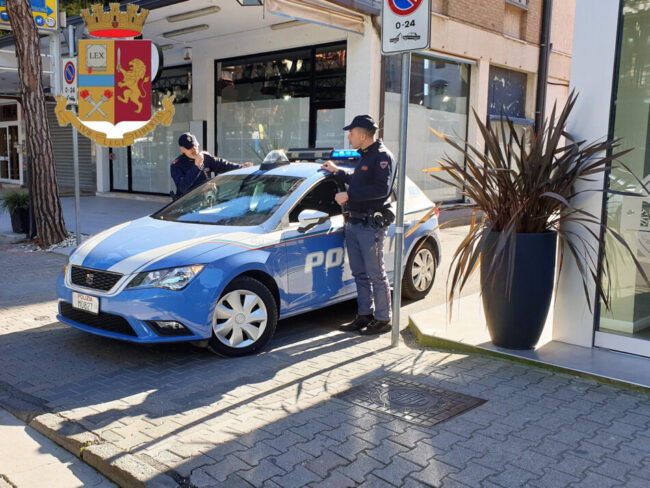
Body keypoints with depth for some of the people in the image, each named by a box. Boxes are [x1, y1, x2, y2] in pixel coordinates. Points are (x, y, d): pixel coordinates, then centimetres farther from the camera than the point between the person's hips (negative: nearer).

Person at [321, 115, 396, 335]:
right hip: (354, 223, 10)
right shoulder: (365, 156, 18)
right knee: (360, 273, 13)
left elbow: (382, 189, -23)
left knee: (376, 274, -2)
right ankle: (364, 315, 23)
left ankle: (383, 319, 7)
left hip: (371, 225, -9)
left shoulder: (382, 156, -12)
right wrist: (337, 172, 30)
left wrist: (349, 195, -21)